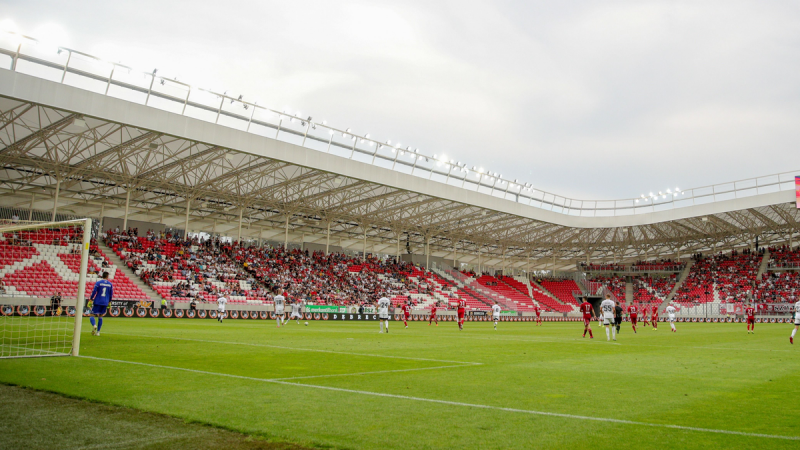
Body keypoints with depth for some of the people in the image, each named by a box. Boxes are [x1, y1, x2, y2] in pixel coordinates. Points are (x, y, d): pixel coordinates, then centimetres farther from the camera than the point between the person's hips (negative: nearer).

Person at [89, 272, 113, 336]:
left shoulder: (98, 283, -3)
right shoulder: (110, 284, 6)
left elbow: (94, 292, -7)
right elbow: (111, 294, 10)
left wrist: (91, 299, 3)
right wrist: (109, 302, 22)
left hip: (97, 302, -3)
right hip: (105, 303, 3)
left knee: (91, 315, 2)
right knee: (100, 316, 13)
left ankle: (94, 325, -27)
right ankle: (98, 332, 11)